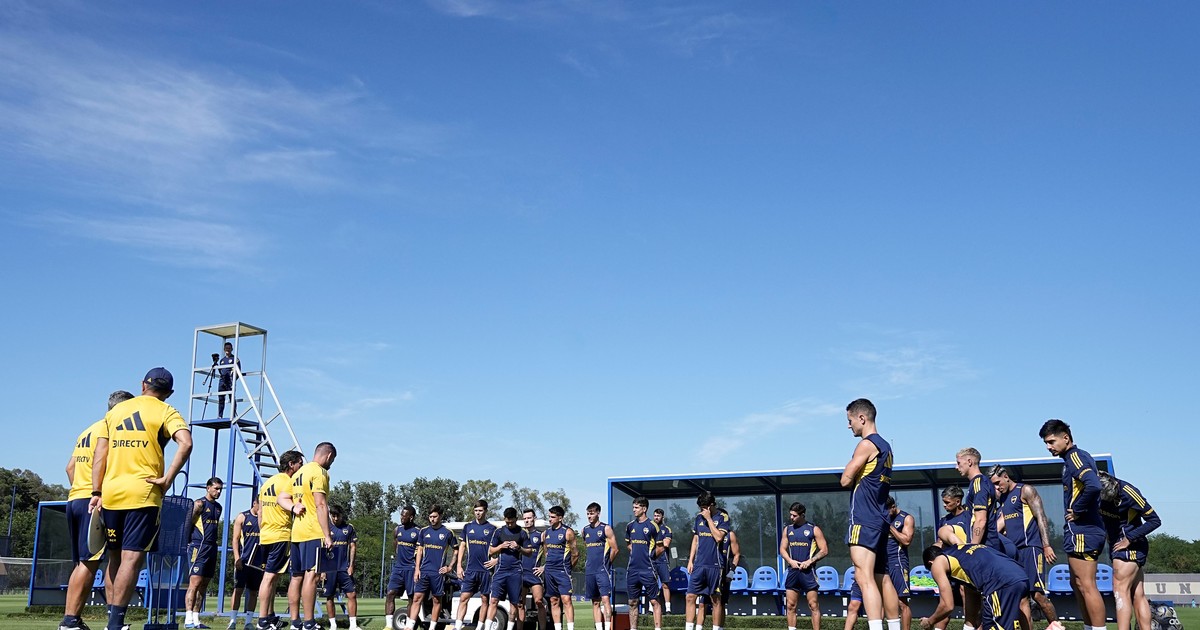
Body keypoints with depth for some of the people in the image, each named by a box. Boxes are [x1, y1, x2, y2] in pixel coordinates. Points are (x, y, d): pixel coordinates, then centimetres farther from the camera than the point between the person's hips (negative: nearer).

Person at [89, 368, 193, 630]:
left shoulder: (115, 411, 15)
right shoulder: (165, 412, 2)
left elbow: (100, 453, 9)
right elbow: (185, 443, -17)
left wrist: (96, 493, 7)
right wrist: (167, 479, -12)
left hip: (110, 493, 5)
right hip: (142, 493, -5)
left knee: (115, 556, 16)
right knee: (132, 557, -6)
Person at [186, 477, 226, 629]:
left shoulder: (218, 507, 18)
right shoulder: (200, 504, -6)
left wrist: (213, 541, 15)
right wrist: (193, 540, -9)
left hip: (212, 547, 8)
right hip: (199, 547, -8)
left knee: (204, 585, 8)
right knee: (195, 582, -12)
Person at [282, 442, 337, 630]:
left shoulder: (298, 473, 19)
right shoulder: (319, 472, -9)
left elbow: (283, 498, 21)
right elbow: (320, 505, -16)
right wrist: (328, 535, -17)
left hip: (296, 532, 9)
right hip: (314, 533, -9)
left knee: (296, 576, 9)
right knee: (311, 575, -9)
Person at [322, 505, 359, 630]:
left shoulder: (349, 528, 5)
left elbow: (353, 547, 6)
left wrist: (351, 565, -2)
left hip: (345, 568, 0)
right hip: (329, 568, 0)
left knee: (352, 595, -6)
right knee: (329, 596, 4)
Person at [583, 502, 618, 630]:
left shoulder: (605, 529, -5)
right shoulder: (585, 530, 12)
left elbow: (615, 549, -5)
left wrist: (606, 563, 1)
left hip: (602, 570, -6)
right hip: (589, 570, 6)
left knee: (605, 599, -13)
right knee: (595, 602, 8)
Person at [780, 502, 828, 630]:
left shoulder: (813, 529, -2)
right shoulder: (788, 529, 12)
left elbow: (824, 550, -3)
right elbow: (782, 549, 15)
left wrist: (810, 561, -14)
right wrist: (790, 561, -3)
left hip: (808, 571, -4)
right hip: (793, 570, 5)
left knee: (813, 605, -4)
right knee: (790, 605, 5)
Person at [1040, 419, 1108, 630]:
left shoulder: (1075, 457, -13)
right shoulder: (1077, 457, 17)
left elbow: (1093, 485, -29)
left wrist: (1077, 511, -18)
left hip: (1081, 531, -11)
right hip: (1082, 531, 11)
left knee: (1086, 586, -9)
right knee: (1077, 584, 16)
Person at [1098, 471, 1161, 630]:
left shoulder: (1128, 492, -20)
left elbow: (1155, 520, -14)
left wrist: (1129, 539, -17)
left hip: (1129, 546, -7)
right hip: (1115, 544, 7)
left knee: (1120, 591, -13)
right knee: (1138, 595, 6)